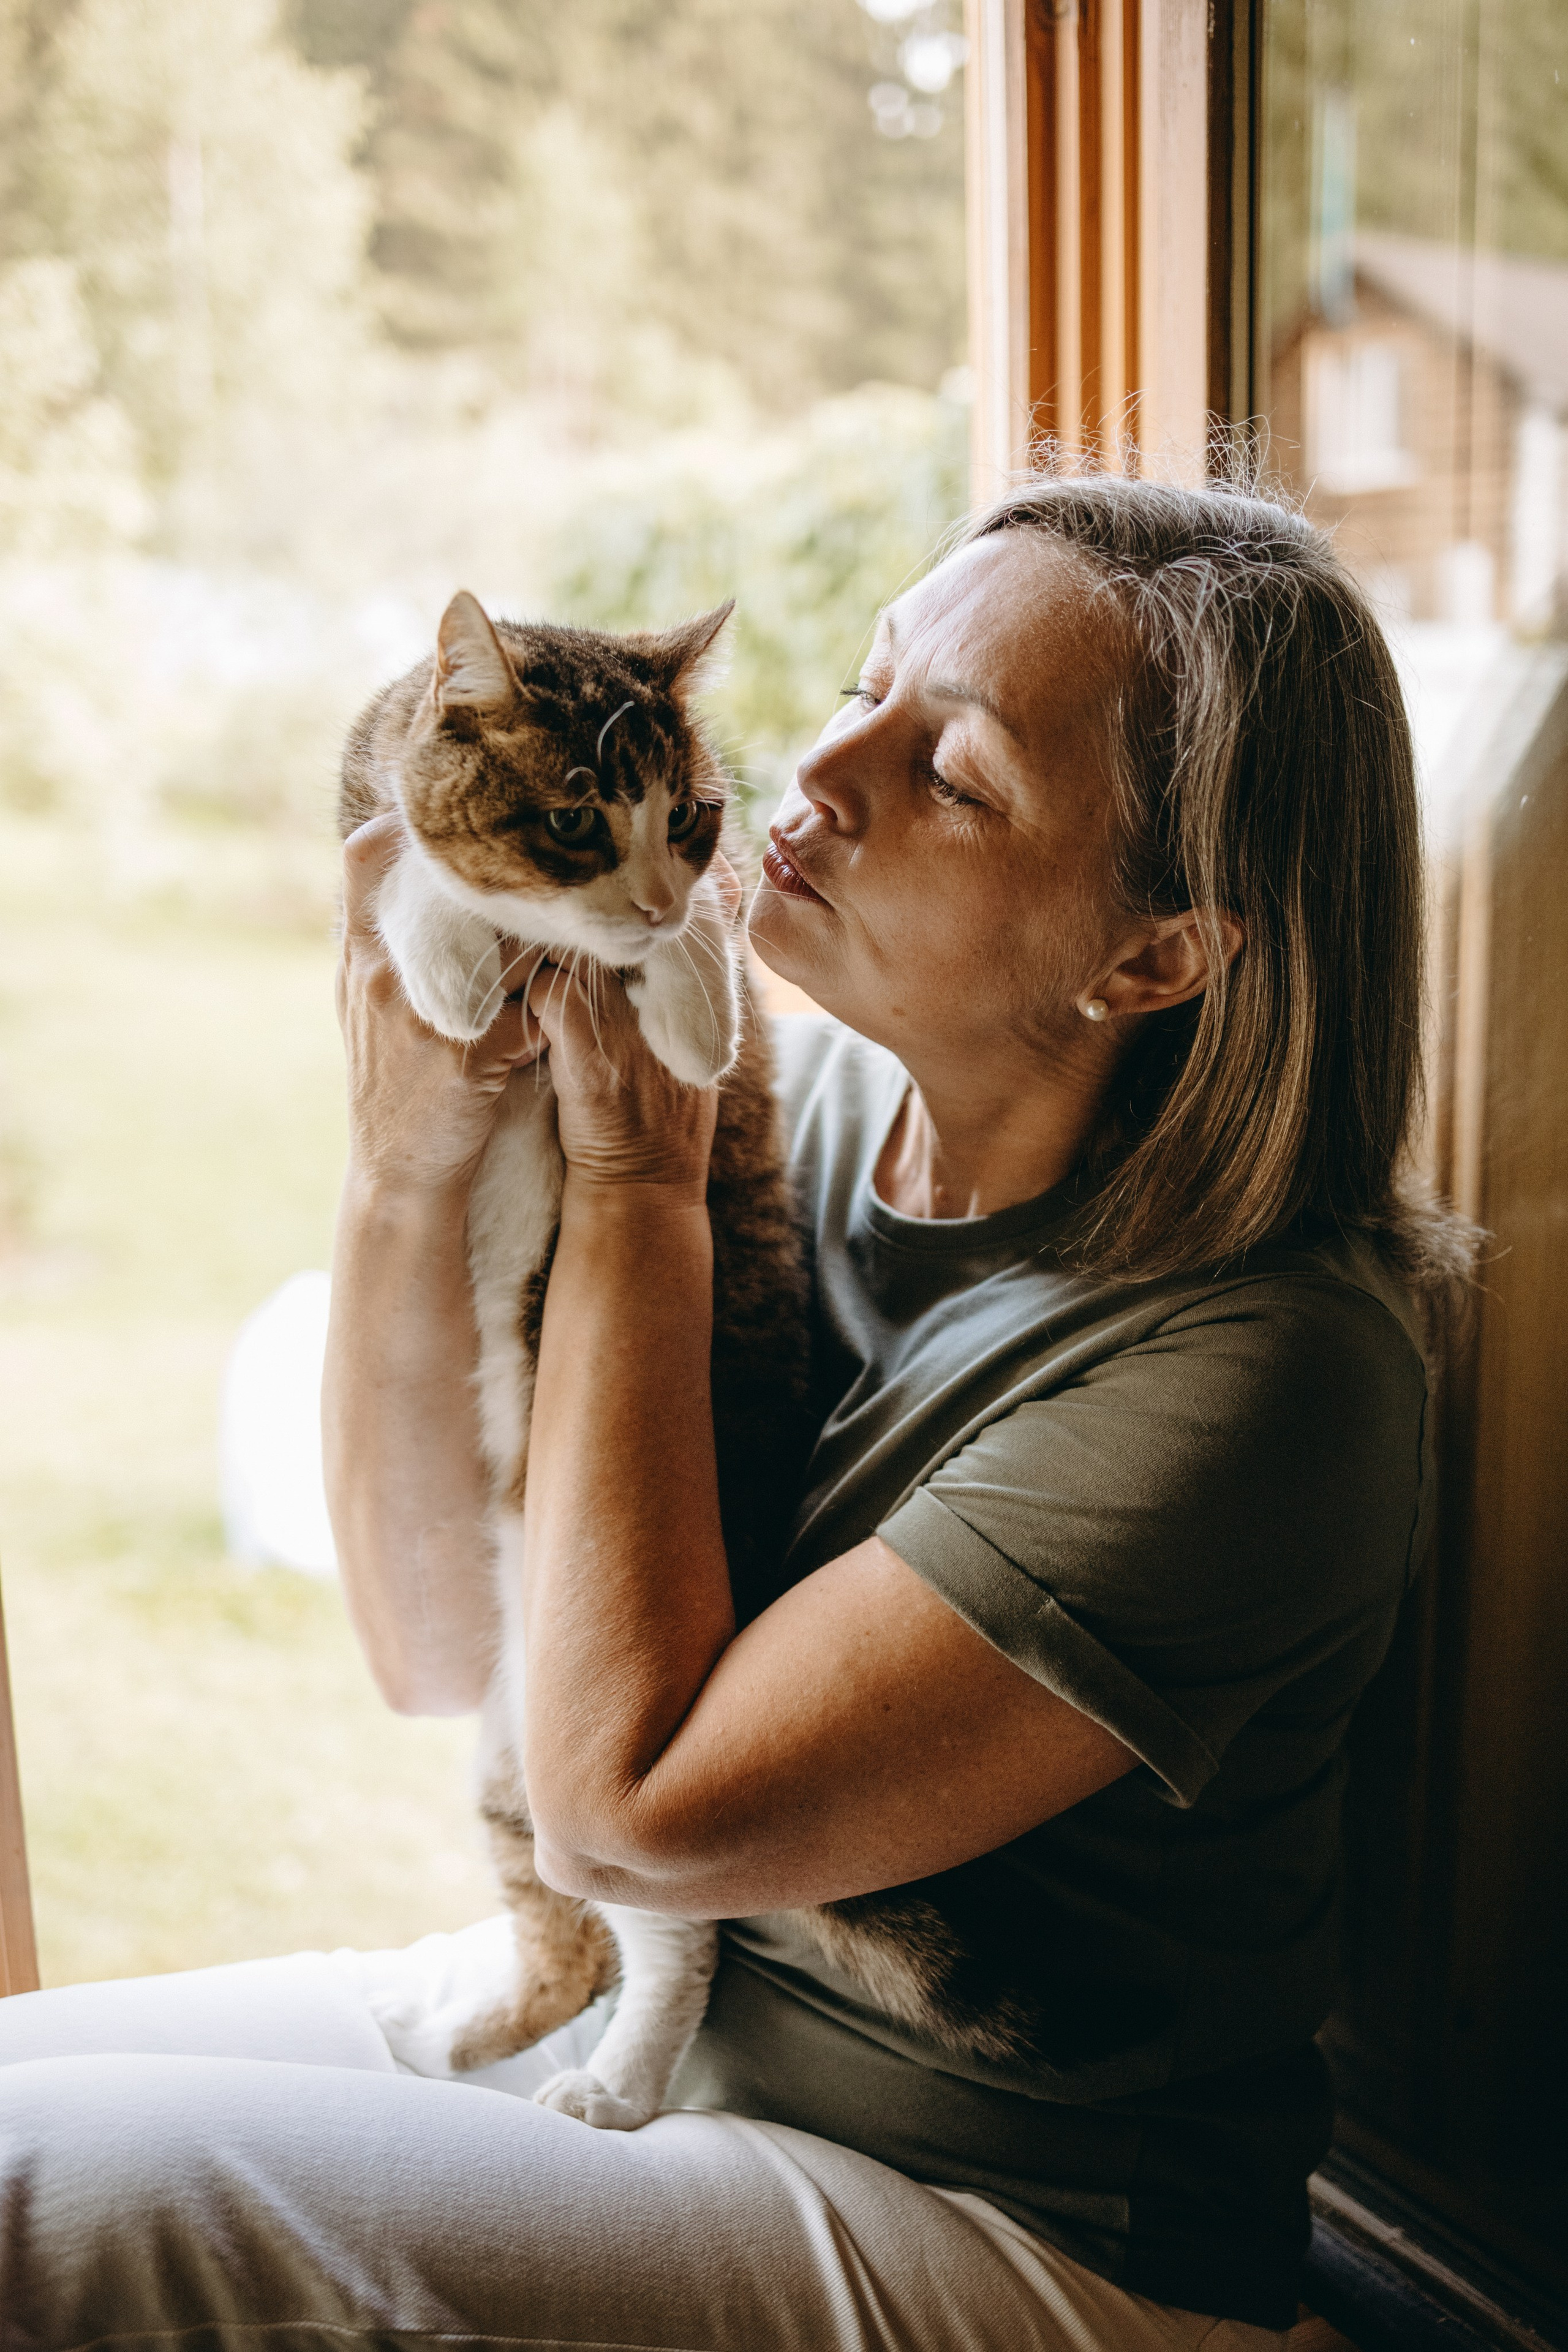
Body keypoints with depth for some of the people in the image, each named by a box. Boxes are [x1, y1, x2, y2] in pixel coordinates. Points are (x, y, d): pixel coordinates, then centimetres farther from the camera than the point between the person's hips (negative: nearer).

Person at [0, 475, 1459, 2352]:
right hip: (629, 1990, 7)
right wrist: (404, 1170, -18)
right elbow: (443, 1652, -3)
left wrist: (632, 1174, -21)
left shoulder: (1252, 1369, -25)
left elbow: (627, 1805, -25)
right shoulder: (805, 1099, -5)